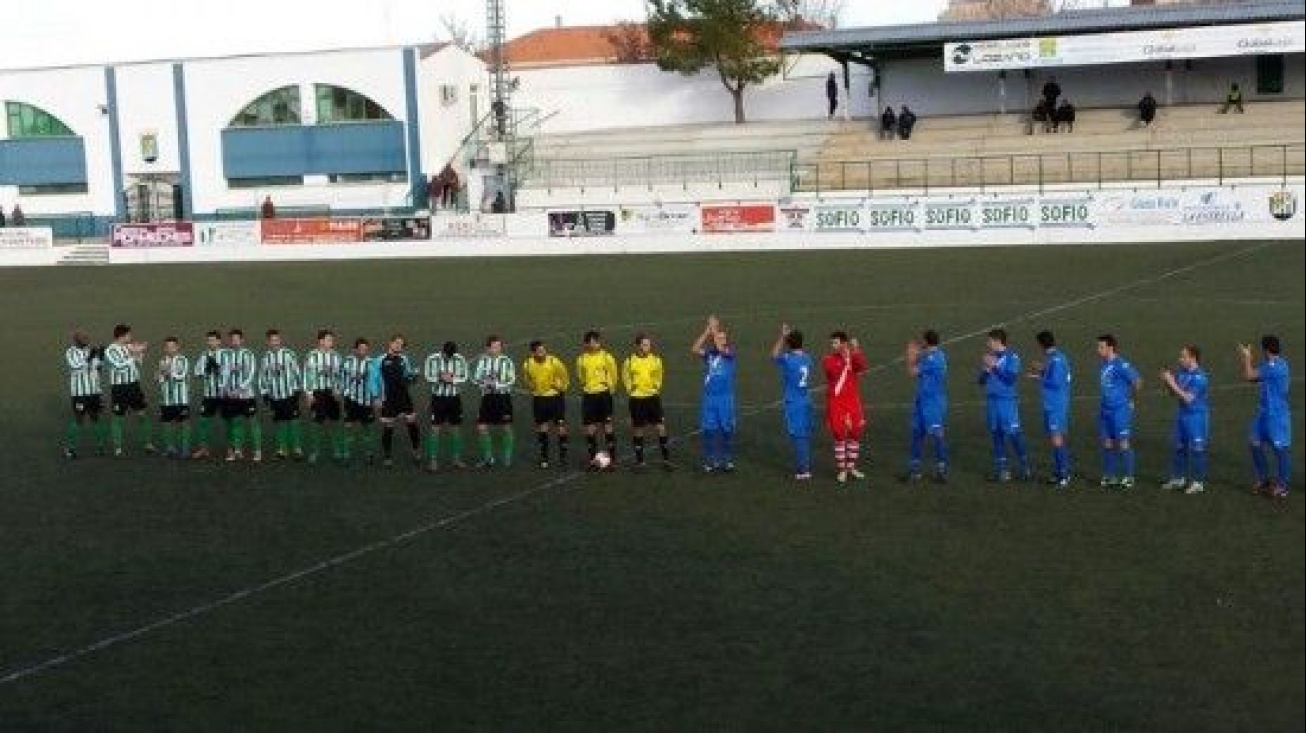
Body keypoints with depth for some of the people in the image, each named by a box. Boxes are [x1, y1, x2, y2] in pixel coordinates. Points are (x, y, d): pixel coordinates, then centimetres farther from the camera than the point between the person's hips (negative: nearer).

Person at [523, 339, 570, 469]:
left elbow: (565, 376, -2)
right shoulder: (528, 364, -10)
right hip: (538, 399, 2)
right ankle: (544, 458, 19)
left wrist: (561, 388, -4)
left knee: (560, 428, -1)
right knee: (542, 429, 8)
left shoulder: (554, 362, -18)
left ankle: (562, 457, 9)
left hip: (555, 398, -2)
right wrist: (532, 388, 5)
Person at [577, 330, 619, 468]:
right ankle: (592, 459, 16)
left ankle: (612, 459, 5)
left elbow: (614, 374, 2)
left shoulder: (606, 357, -6)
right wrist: (585, 386, 6)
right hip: (588, 395, 3)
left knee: (607, 426, -1)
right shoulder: (582, 359, 2)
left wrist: (610, 388, -2)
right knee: (590, 428, 5)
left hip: (603, 394, -3)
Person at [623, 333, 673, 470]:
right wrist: (630, 389, -1)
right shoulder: (630, 361, -6)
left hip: (653, 397, 1)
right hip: (637, 399, -1)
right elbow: (625, 377, 6)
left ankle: (666, 459, 5)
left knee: (660, 427, -4)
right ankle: (639, 460, 18)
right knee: (638, 430, 6)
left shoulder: (656, 360, -1)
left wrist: (657, 387, 3)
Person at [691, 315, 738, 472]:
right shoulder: (709, 352, 5)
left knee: (727, 430, 5)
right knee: (709, 430, 5)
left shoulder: (730, 352, -2)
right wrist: (707, 331, -15)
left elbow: (721, 349, -23)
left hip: (725, 397, -2)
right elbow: (694, 349, -12)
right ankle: (711, 461, 15)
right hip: (709, 396, 2)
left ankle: (728, 460, 16)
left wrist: (714, 329, -17)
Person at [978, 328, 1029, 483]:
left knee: (1013, 433, -6)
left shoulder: (1012, 357, -7)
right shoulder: (989, 357, 10)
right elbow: (982, 381, 13)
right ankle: (1001, 468, 14)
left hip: (1008, 400, -6)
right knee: (996, 434, 7)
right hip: (992, 400, 6)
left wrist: (995, 366, -17)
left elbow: (1011, 379, -17)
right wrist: (985, 369, -6)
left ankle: (1024, 466, 4)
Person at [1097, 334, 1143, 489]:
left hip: (1120, 410, -8)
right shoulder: (1104, 364, 10)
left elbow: (1137, 381, -17)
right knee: (1107, 443, 11)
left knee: (1123, 443, -1)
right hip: (1106, 410, 8)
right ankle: (1109, 476, 19)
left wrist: (1131, 400, -6)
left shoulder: (1121, 365, -16)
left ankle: (1128, 478, 7)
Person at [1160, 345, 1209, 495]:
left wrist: (1172, 383, -23)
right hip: (1182, 414, 8)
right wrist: (1166, 381, -6)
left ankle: (1198, 482, 8)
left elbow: (1188, 398, -24)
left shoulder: (1199, 376, -19)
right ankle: (1178, 479, 27)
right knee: (1179, 447, 15)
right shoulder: (1181, 372, 3)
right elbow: (1173, 393, 12)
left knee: (1196, 449, 0)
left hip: (1197, 416, -8)